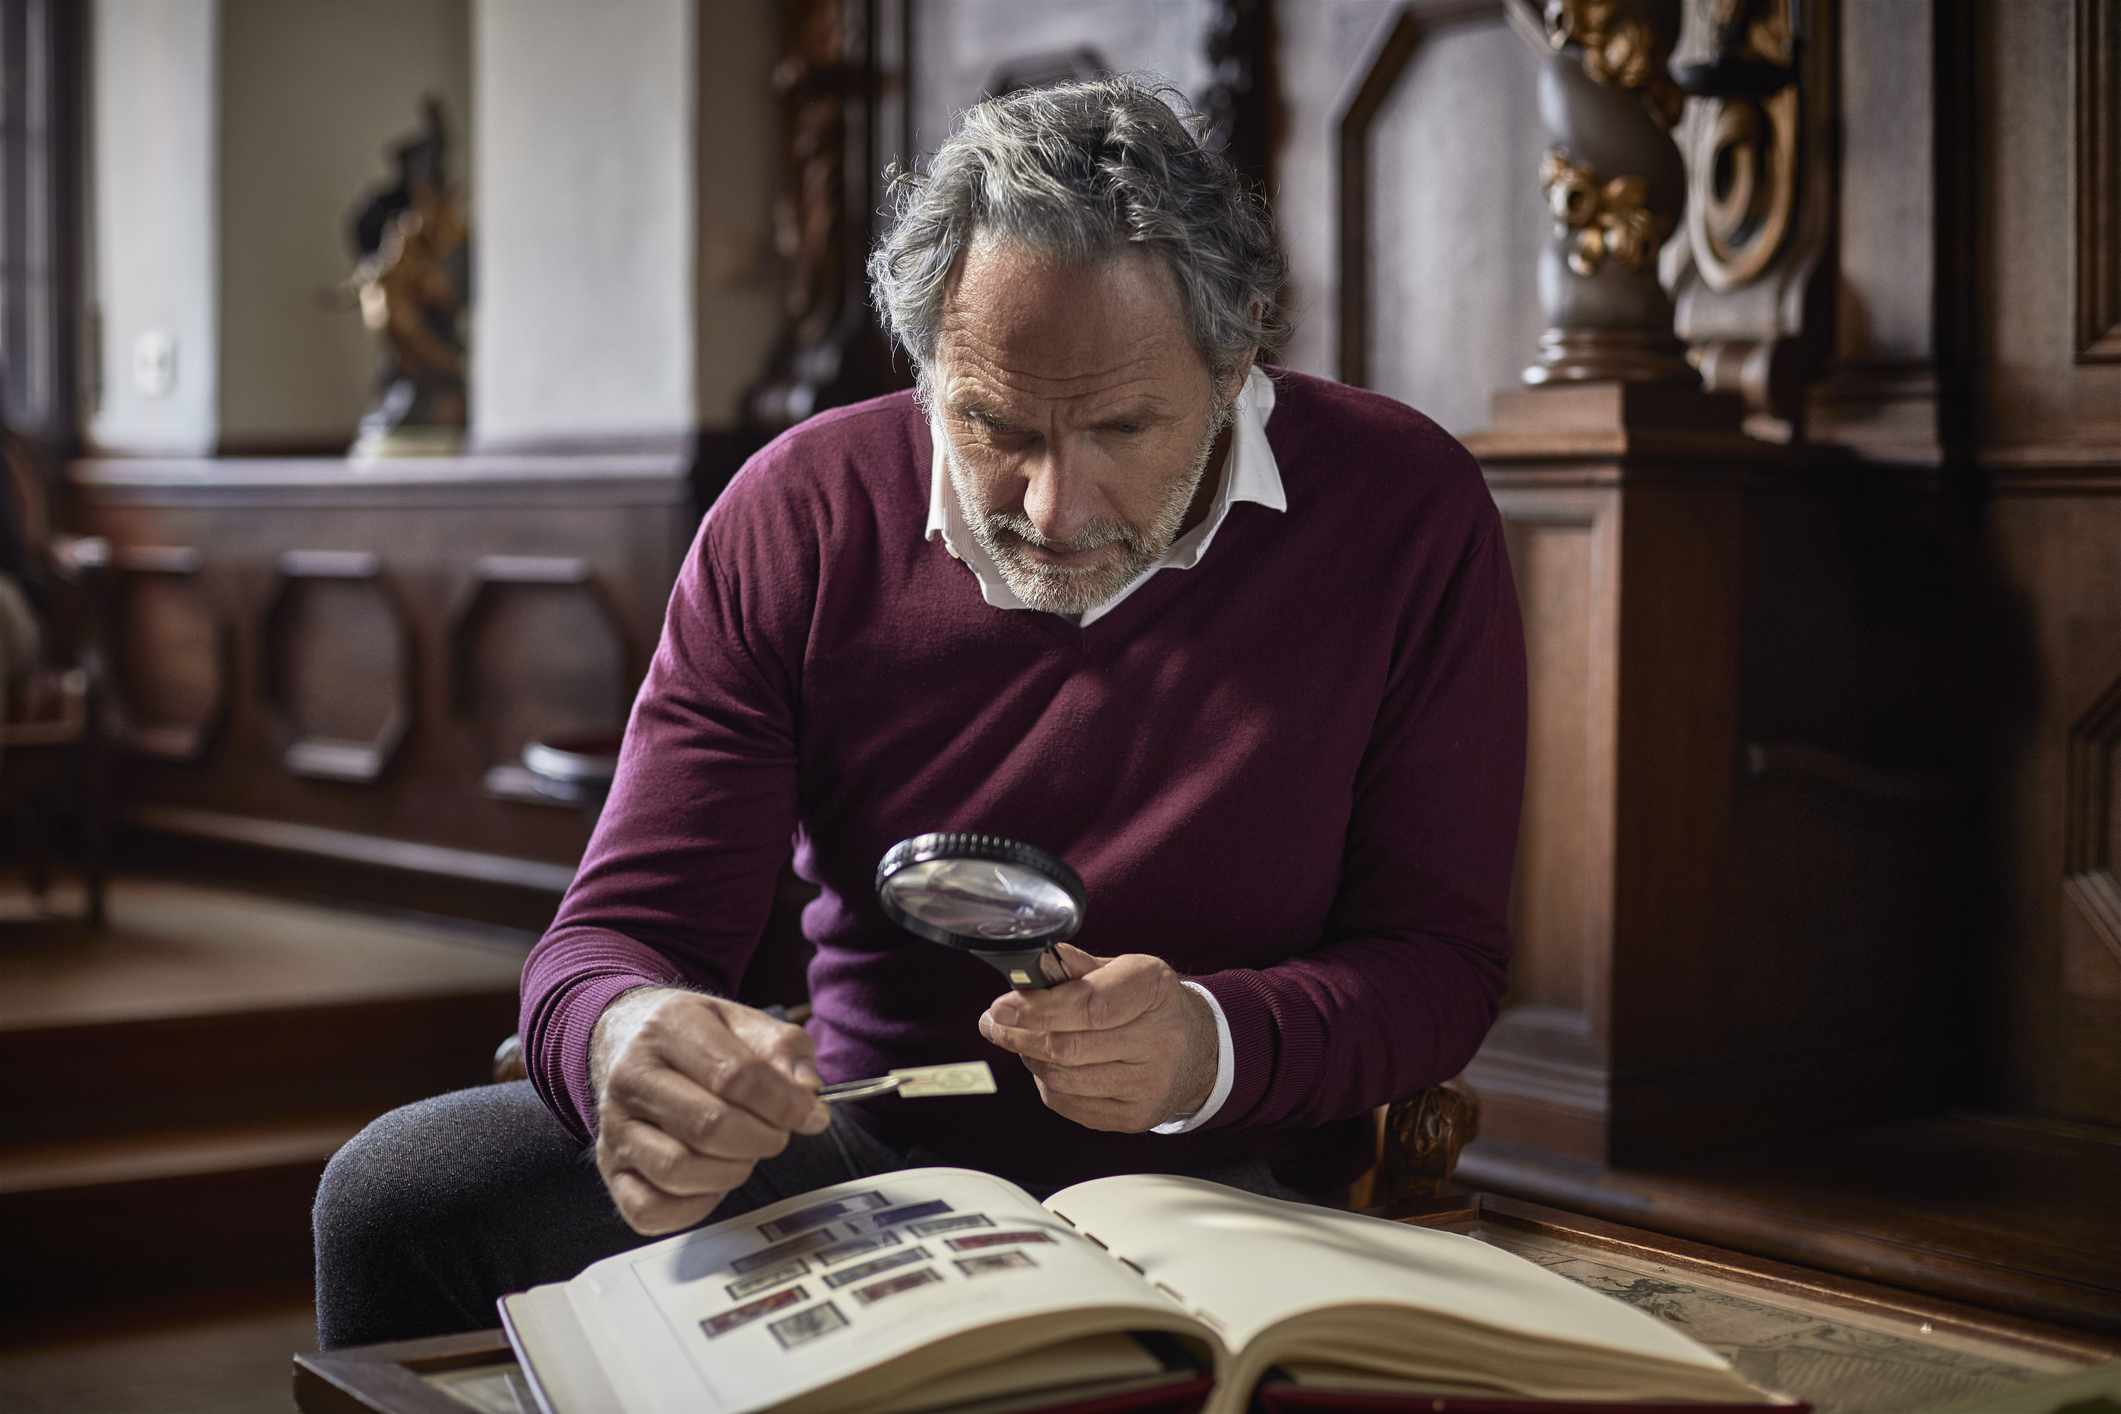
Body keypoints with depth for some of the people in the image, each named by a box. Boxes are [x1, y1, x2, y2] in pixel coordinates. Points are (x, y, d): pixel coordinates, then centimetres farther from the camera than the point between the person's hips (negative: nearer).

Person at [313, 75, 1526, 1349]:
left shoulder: (1406, 516, -11)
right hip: (853, 1140, 3)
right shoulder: (797, 516, -6)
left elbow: (1440, 957, -7)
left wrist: (1211, 1046, -29)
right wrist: (624, 1038, -35)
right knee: (401, 1190, -19)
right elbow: (625, 931, -8)